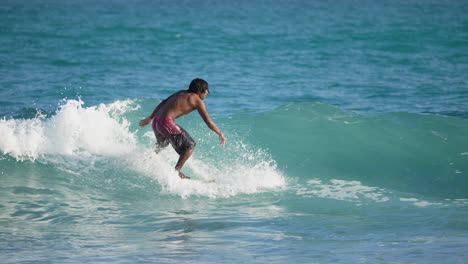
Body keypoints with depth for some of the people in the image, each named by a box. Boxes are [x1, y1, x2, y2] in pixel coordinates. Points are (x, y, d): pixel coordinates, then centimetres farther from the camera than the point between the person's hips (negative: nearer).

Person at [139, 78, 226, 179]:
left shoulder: (181, 93, 20)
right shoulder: (197, 101, -2)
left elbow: (163, 103, 23)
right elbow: (208, 122, -4)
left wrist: (151, 118, 29)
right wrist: (220, 134, 7)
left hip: (156, 122, 8)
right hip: (167, 123, -8)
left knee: (162, 144, 35)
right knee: (190, 146, 3)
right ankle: (176, 171, 1)